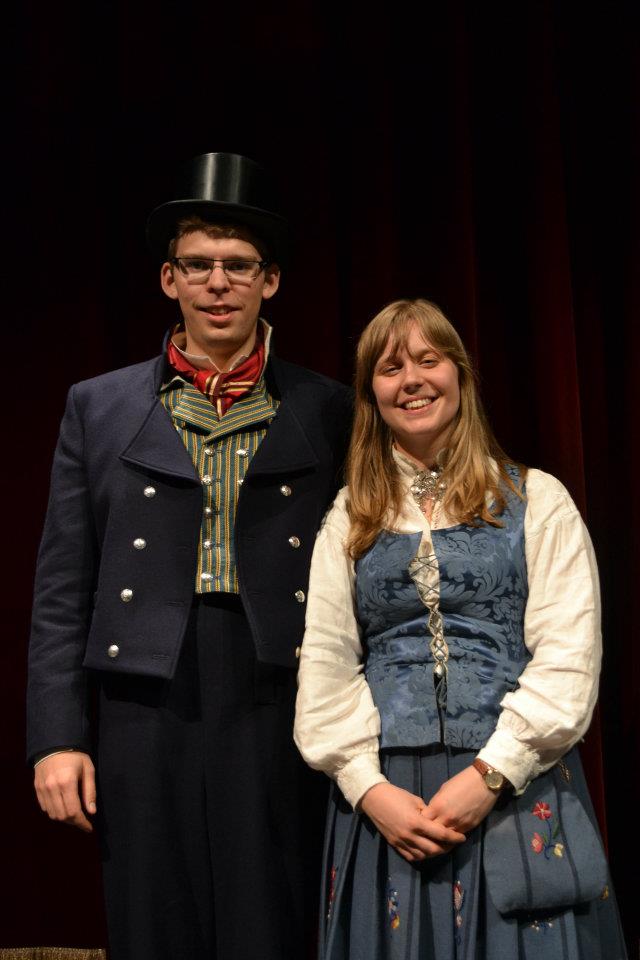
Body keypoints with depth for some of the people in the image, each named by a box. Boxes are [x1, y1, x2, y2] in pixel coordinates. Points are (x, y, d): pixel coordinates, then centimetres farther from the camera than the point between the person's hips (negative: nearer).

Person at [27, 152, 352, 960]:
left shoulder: (327, 413, 7)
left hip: (279, 712, 0)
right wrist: (57, 736, 0)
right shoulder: (98, 408, 9)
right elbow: (62, 587, 6)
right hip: (143, 710, 1)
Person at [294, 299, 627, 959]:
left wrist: (489, 774, -13)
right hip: (383, 794, 2)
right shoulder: (350, 517, 11)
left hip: (517, 788, -2)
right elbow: (325, 662, 5)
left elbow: (568, 657, -5)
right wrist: (369, 786, -7)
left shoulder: (535, 500, 2)